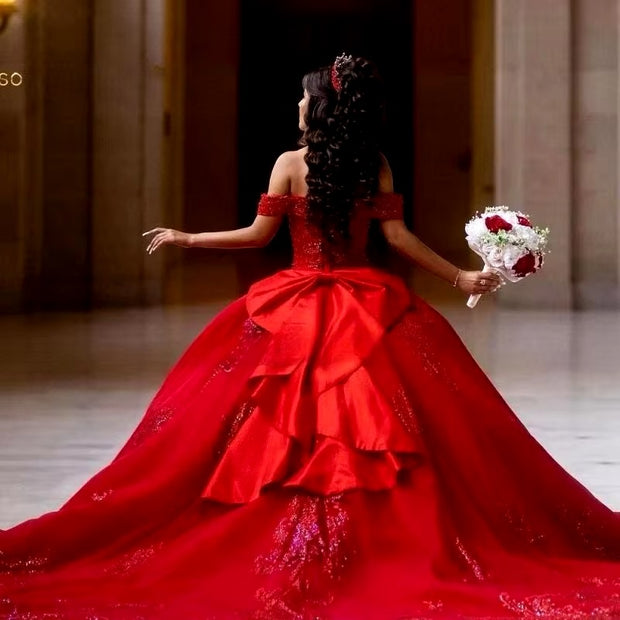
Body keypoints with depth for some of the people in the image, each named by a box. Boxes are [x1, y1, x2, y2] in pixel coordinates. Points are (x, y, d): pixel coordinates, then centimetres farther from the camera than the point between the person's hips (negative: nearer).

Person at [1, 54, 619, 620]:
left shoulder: (291, 164, -5)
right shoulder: (376, 165, 0)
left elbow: (260, 233, -4)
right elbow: (396, 234, -5)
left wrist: (187, 237, 8)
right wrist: (462, 276, 1)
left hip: (300, 308, -2)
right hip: (368, 307, 2)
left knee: (290, 424, 4)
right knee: (375, 421, 4)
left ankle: (295, 558, 4)